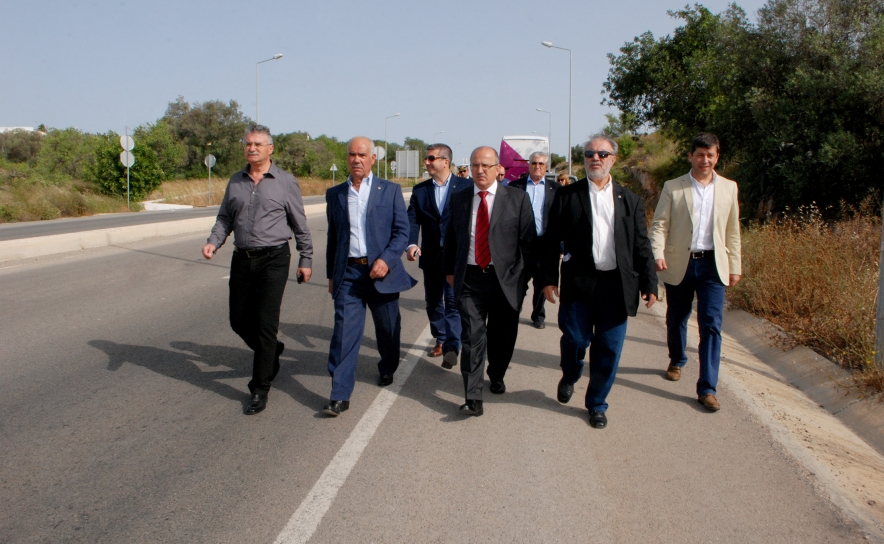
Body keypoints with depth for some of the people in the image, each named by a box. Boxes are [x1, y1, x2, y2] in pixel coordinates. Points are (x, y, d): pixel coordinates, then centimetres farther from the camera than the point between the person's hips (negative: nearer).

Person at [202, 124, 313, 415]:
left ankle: (260, 389, 4)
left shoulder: (285, 181, -2)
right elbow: (225, 218, 14)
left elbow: (300, 225, 3)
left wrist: (306, 259, 4)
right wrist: (214, 242, -4)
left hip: (273, 259, -5)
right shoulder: (235, 181, 9)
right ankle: (271, 351, 41)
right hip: (242, 260, 5)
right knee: (239, 321, 11)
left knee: (265, 324, -6)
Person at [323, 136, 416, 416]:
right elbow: (333, 237, 15)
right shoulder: (335, 194, 10)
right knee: (344, 331, -7)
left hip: (381, 270, -1)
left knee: (387, 328, 12)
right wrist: (331, 275, 14)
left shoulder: (390, 190, 2)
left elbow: (402, 232, -2)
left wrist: (386, 260, -16)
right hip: (348, 272, 1)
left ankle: (387, 369, 40)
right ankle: (340, 395, -5)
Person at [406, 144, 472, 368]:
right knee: (433, 301, 14)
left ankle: (452, 346, -6)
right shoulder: (420, 190, 7)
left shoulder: (465, 186, -3)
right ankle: (441, 340, 30)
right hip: (431, 256, 5)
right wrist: (411, 244, -20)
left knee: (454, 301, -7)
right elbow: (412, 220, -2)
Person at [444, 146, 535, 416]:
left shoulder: (517, 198, -1)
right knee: (472, 337, -6)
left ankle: (496, 376, 39)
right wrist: (451, 270, 14)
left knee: (503, 336, 12)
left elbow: (528, 240, -1)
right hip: (469, 279, 1)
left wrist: (524, 276, -4)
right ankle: (473, 398, -4)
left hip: (506, 279, -1)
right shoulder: (459, 198, 8)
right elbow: (451, 238, 16)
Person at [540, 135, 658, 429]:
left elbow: (642, 246, 8)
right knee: (575, 339, 0)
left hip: (616, 285, 2)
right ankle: (569, 378, 34)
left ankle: (597, 404, 23)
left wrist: (649, 284, 3)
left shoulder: (630, 200, 9)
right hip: (578, 282, -1)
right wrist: (549, 279, -5)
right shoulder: (567, 195, 3)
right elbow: (551, 240, 2)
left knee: (609, 349, 5)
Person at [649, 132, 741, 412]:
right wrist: (658, 253, -19)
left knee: (711, 326, -7)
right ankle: (677, 361, 42)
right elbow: (659, 224, -3)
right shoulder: (673, 187, 1)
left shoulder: (729, 188, 7)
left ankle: (707, 388, -4)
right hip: (679, 264, 0)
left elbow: (732, 231, 10)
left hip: (712, 265, 0)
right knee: (676, 319, 15)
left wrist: (734, 266, 9)